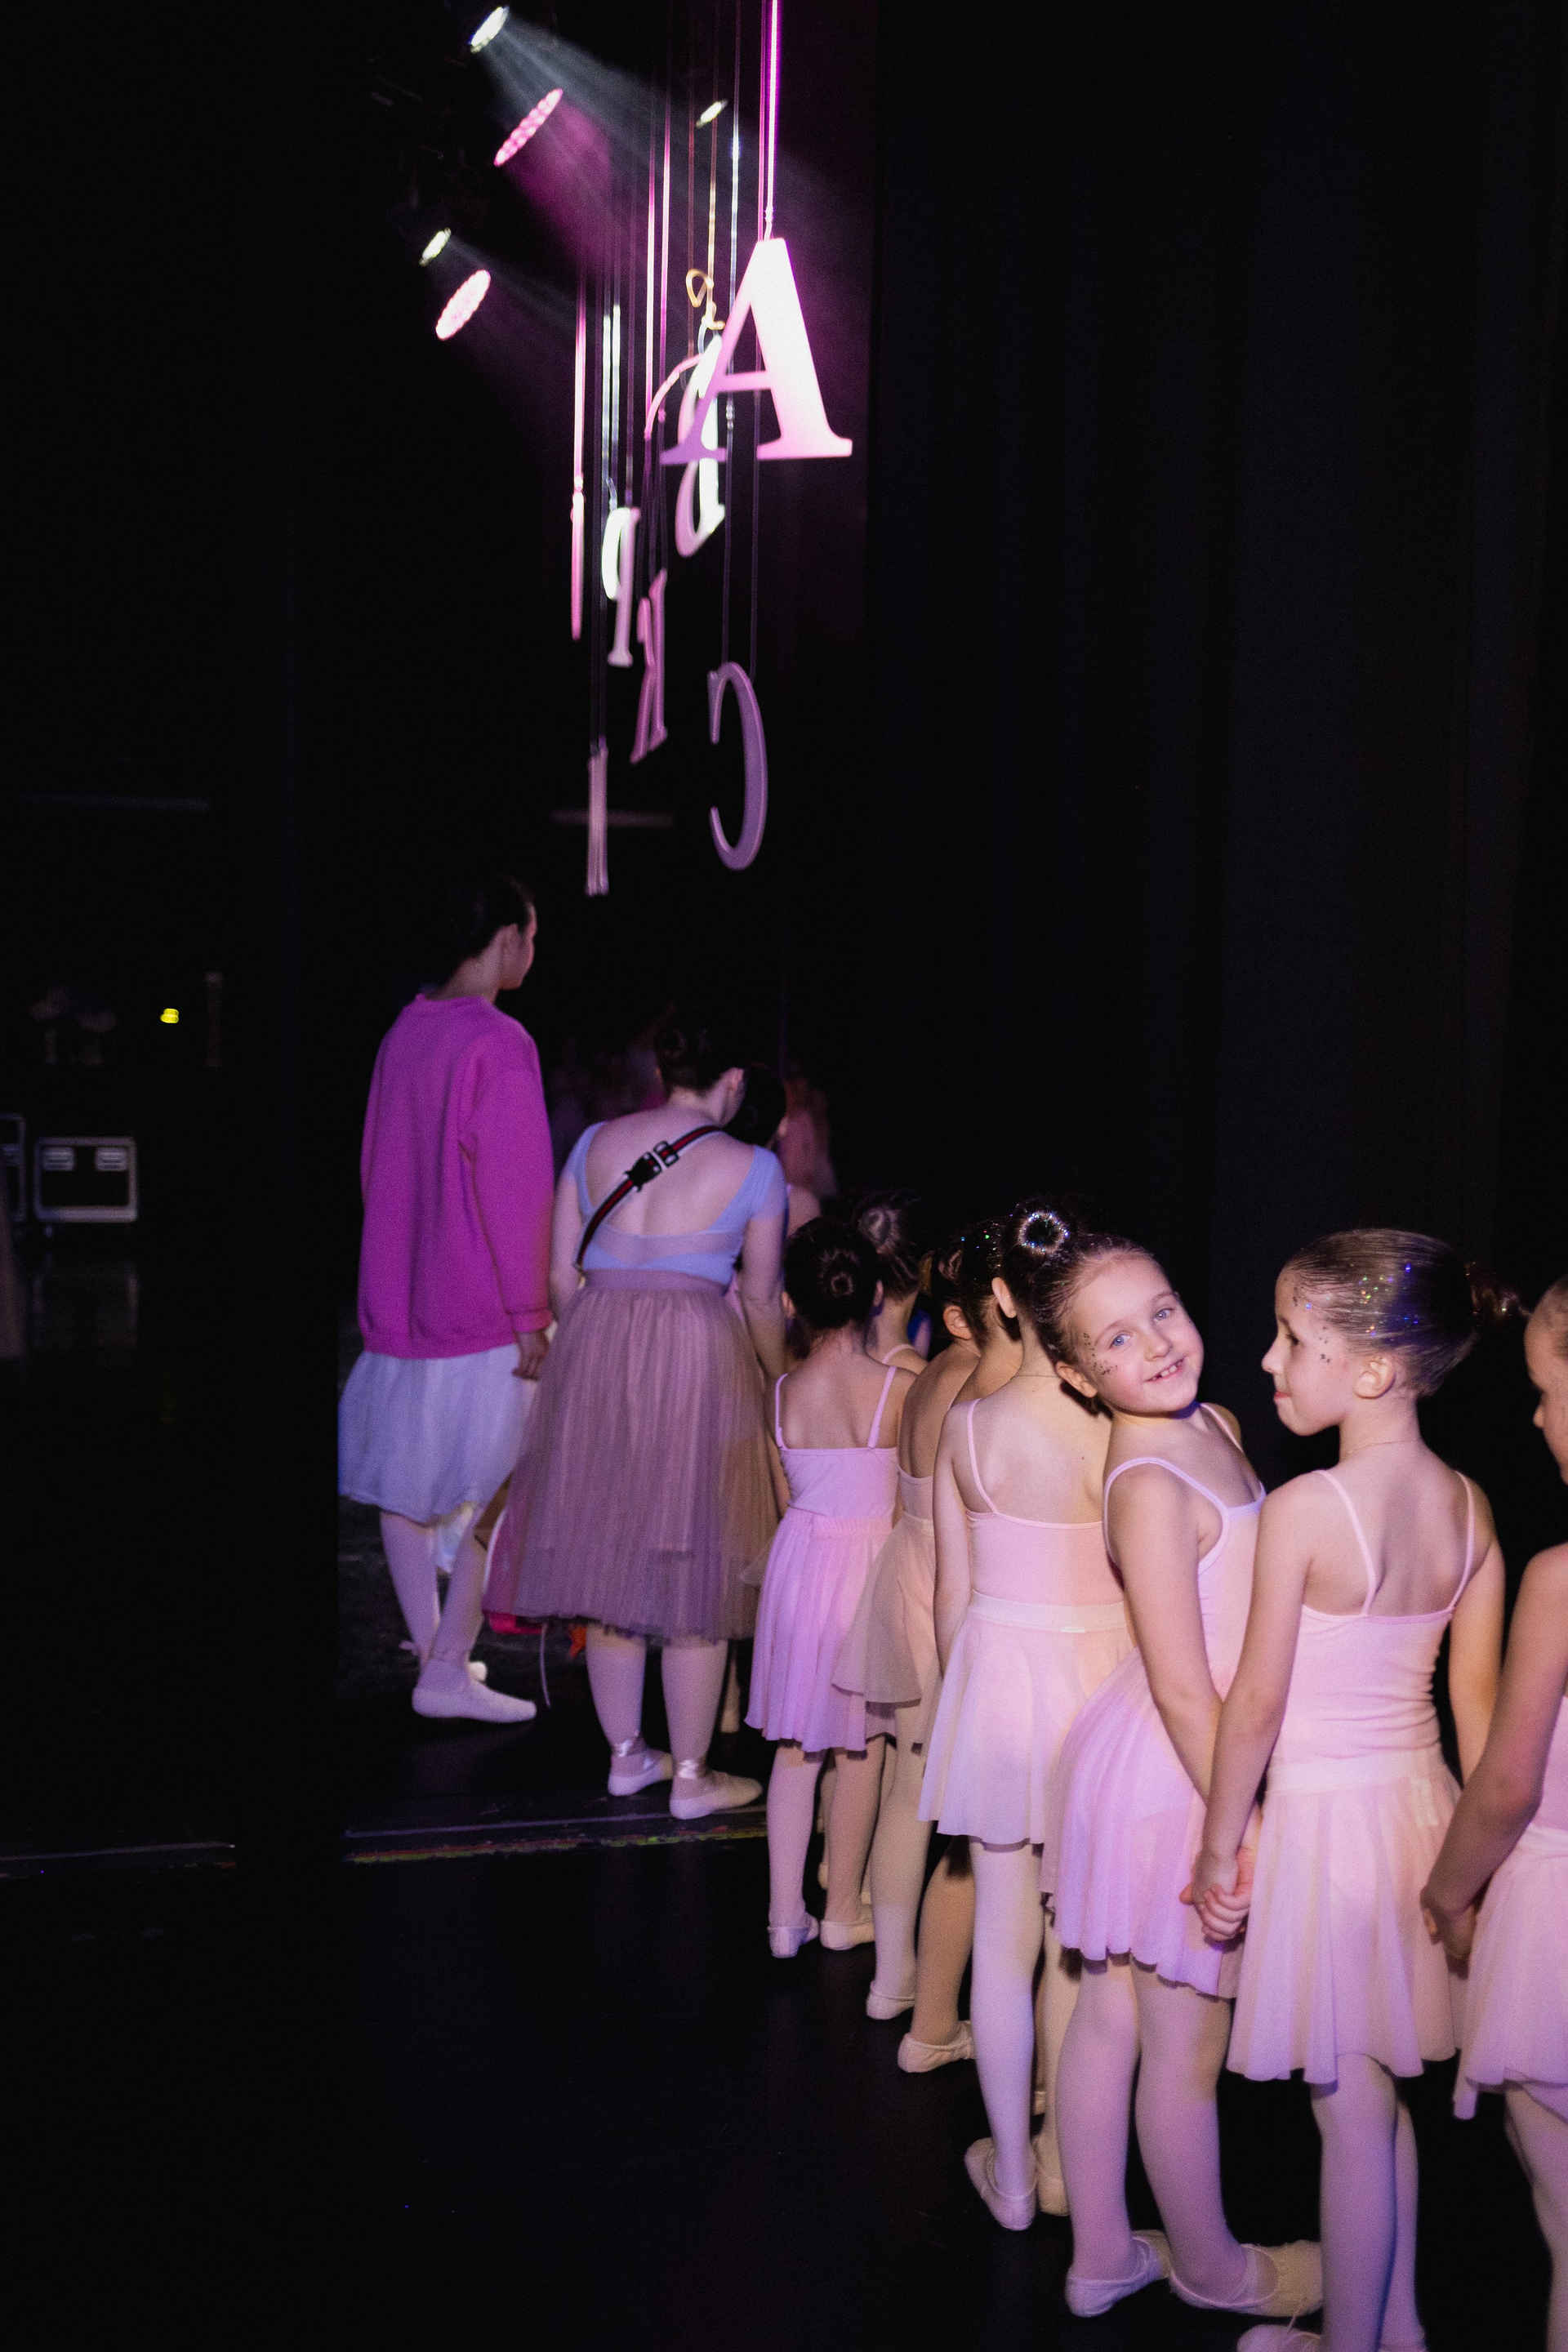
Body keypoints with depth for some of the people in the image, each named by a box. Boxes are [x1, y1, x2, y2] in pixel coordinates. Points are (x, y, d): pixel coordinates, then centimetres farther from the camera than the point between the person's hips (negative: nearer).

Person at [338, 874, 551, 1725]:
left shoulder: (405, 1029, 8)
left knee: (406, 1485, 12)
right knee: (492, 1494, 1)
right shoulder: (498, 1042, -16)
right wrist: (530, 1319, -12)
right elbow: (513, 1191, -17)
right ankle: (448, 1670, 3)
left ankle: (432, 1651, 23)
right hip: (477, 1306, -8)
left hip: (395, 1296, 8)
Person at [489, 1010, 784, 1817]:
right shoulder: (752, 1167, -2)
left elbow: (561, 1274, 7)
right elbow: (761, 1302, 2)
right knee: (695, 1568, 6)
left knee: (611, 1558, 15)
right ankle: (691, 1776, 14)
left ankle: (626, 1753, 27)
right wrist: (781, 1382, 18)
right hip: (697, 1358, -4)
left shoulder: (596, 1142, 7)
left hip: (593, 1356, 4)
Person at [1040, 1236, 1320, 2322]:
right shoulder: (1150, 1487, -24)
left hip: (1185, 1765, 8)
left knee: (1108, 2016, 19)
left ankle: (1102, 2254, 34)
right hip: (1178, 1781, -8)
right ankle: (1211, 2266, 34)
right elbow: (1186, 1691, -23)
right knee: (1186, 2046, 13)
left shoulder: (1219, 1428, 3)